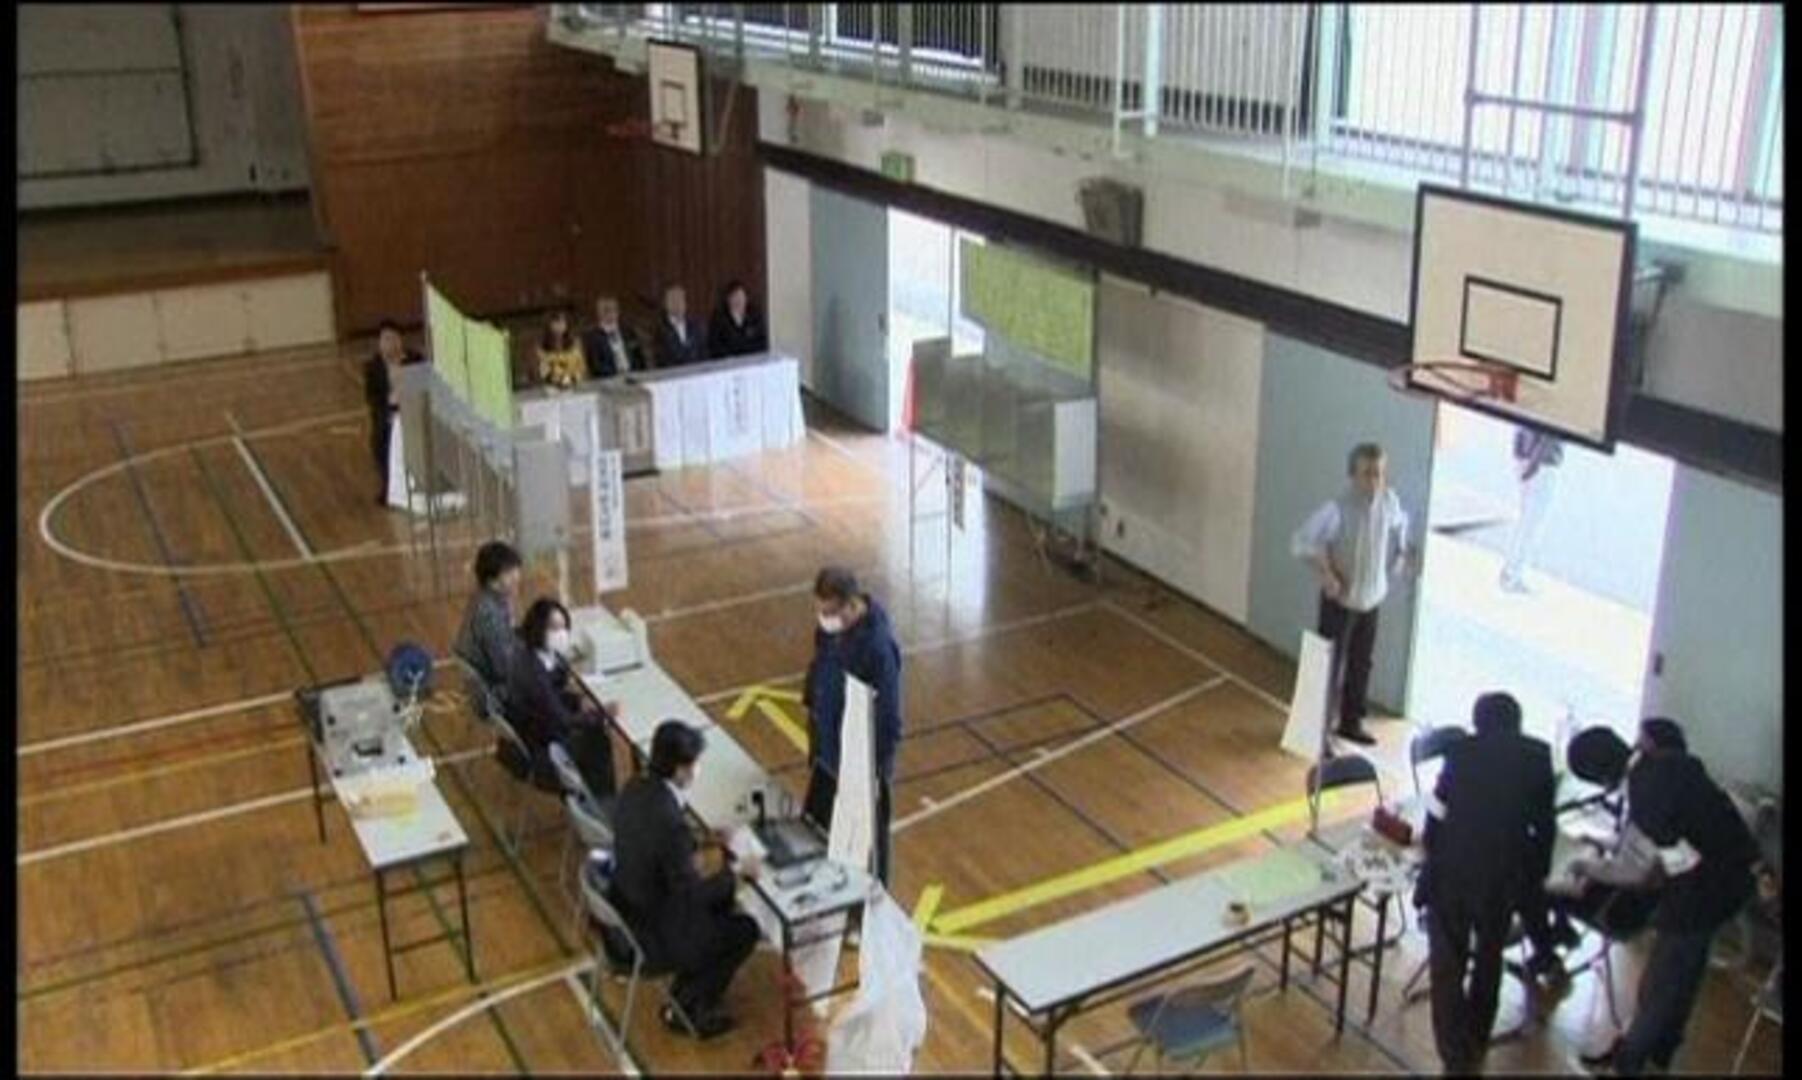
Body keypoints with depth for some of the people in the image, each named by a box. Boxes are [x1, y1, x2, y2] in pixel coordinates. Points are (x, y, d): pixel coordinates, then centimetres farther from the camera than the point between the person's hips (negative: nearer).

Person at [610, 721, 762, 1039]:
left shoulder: (635, 786, -9)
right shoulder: (669, 822, -34)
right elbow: (692, 894, -23)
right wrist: (736, 871, -10)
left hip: (629, 909, 8)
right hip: (652, 933, -8)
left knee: (721, 901, 22)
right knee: (745, 929, 10)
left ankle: (694, 991, 32)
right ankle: (683, 1007, 21)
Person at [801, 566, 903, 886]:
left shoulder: (878, 645, -30)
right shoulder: (831, 626, -7)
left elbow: (887, 716, -24)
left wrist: (876, 771, -18)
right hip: (828, 751, 8)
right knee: (815, 827, 22)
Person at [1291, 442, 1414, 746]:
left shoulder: (1389, 501, -5)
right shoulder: (1338, 508, -25)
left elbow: (1399, 524, 19)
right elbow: (1302, 542, -29)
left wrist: (1399, 553, 8)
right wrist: (1326, 575, -27)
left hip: (1371, 599, 6)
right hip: (1340, 601, -6)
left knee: (1360, 664, 19)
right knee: (1329, 666, 1)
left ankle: (1350, 722, 37)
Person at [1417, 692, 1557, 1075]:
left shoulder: (1462, 753, -7)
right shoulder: (1537, 757, -1)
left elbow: (1436, 816, -4)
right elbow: (1543, 825, 3)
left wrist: (1433, 854, 14)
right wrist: (1537, 873, 17)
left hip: (1451, 875, -3)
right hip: (1503, 877, 3)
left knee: (1447, 966, 9)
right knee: (1489, 958, 25)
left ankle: (1456, 1055, 6)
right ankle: (1477, 1041, 40)